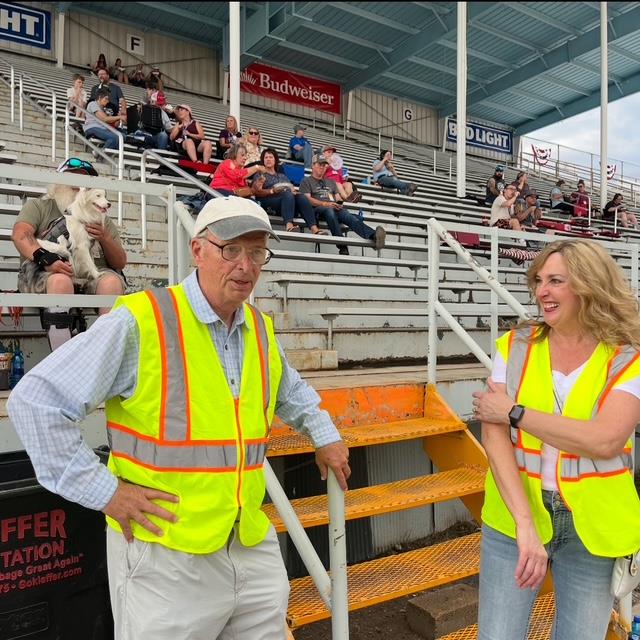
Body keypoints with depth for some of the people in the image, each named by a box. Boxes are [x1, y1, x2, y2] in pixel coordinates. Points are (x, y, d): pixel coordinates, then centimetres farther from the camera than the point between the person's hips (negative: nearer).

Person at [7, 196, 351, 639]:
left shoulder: (261, 330, 6)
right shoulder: (140, 322, -16)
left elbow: (293, 394, 27)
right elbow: (35, 401, -13)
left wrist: (325, 436, 20)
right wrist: (102, 490, -14)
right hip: (165, 555, -6)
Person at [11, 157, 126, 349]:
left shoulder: (101, 218, 26)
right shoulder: (38, 206, 21)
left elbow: (120, 263, 18)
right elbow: (20, 234, -1)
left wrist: (105, 239, -2)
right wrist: (47, 260, -21)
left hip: (94, 276, 2)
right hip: (45, 275, -1)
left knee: (112, 281, -31)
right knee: (60, 281, -35)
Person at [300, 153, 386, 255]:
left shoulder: (330, 182, 35)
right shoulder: (306, 181, 19)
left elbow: (338, 198, 26)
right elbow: (307, 199, 2)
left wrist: (339, 202, 0)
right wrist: (325, 203, -13)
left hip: (335, 209, 4)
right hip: (318, 209, -4)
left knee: (349, 216, -31)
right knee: (329, 211, -41)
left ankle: (373, 236, -60)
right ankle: (342, 247, -55)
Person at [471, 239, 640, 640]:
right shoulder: (515, 346, -3)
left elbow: (604, 441, -22)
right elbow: (494, 435, -11)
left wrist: (514, 412, -16)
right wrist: (524, 523, -19)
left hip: (592, 524, 0)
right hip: (514, 517, 1)